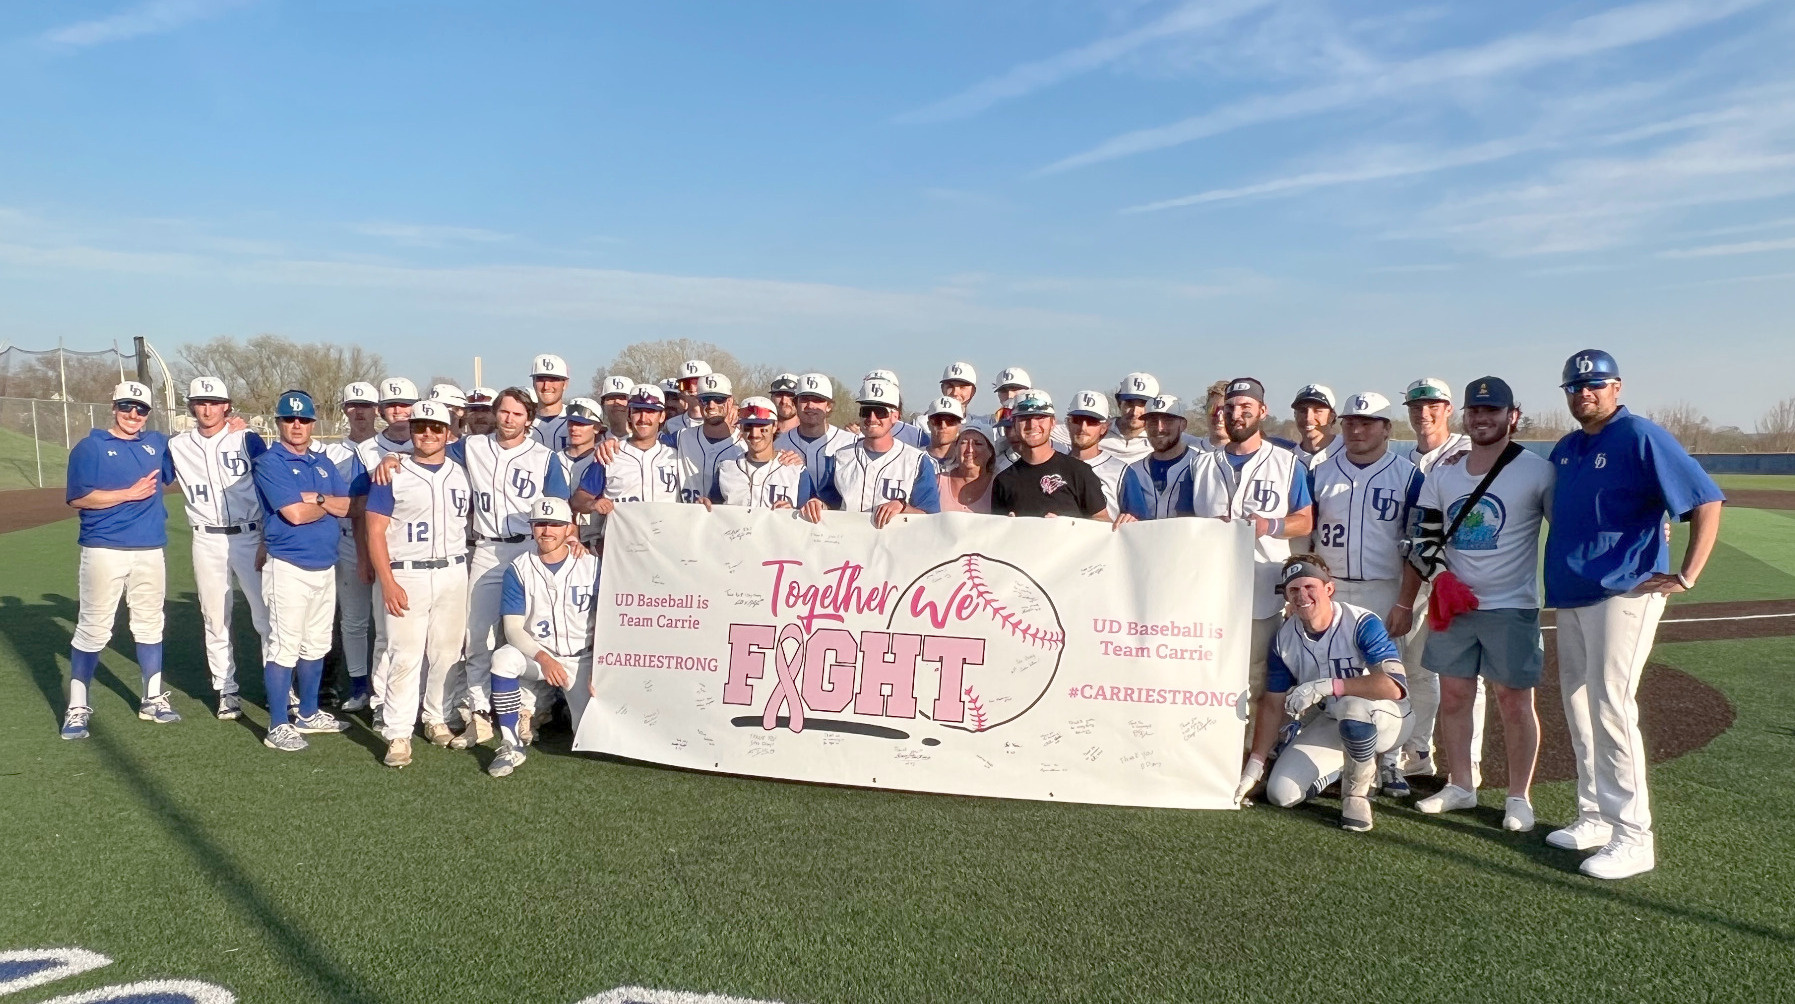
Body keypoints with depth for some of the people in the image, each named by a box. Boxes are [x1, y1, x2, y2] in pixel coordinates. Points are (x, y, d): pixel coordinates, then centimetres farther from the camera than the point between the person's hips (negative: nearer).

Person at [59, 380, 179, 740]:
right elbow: (78, 498, -9)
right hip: (103, 551, -5)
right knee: (93, 630, -3)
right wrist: (130, 494, -15)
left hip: (150, 551, 5)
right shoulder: (90, 447, -3)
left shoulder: (158, 443, 11)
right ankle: (77, 707, 6)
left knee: (150, 626, 12)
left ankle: (153, 699, 21)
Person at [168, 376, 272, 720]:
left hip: (250, 536, -3)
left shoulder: (247, 439, -1)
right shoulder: (177, 446, 7)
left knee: (266, 613, -4)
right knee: (215, 618, 8)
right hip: (207, 541, 3)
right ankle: (226, 690, 18)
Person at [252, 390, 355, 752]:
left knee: (316, 646, 15)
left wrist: (317, 497, -14)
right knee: (284, 647, -5)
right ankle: (278, 726, 3)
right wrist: (330, 502, -2)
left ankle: (309, 715, 27)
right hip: (289, 569, -7)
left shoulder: (323, 463, 13)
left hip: (326, 567, 7)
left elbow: (347, 506, 3)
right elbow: (295, 513, -19)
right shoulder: (270, 463, -8)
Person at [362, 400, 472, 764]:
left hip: (453, 574, 4)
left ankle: (438, 719, 22)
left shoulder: (461, 474, 11)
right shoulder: (392, 475, -1)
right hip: (407, 575, -4)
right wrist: (388, 583, -13)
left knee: (447, 652, 7)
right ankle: (398, 735, -1)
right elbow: (376, 532, -5)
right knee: (404, 655, -6)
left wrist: (462, 566, 6)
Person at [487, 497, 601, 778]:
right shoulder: (518, 569, -8)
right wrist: (543, 659, -29)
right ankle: (511, 746, -21)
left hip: (581, 659, 0)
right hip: (535, 653, 0)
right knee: (503, 658, -33)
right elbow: (513, 629, -13)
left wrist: (598, 670, -14)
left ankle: (566, 701, 25)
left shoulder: (592, 566, -7)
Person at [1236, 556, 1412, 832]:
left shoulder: (1362, 624, -23)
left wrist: (1327, 686, -39)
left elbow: (1395, 686, -34)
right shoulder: (1284, 639, -7)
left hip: (1387, 719, -5)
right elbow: (1273, 705, -1)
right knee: (1281, 793, -10)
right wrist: (1253, 767, -5)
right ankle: (1347, 767, 20)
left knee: (1353, 707, -40)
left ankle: (1357, 791, -12)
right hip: (1330, 724, 5)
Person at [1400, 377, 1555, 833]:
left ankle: (1519, 797, 15)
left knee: (1514, 700, 1)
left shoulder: (1536, 471, -7)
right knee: (1452, 696, 10)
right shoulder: (1442, 475, 8)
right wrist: (1405, 602, 6)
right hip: (1451, 607, 5)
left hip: (1512, 608, -4)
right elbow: (1425, 541, 11)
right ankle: (1460, 785, 24)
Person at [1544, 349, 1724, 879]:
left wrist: (1686, 575, -16)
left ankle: (1634, 837, -4)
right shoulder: (1565, 449, 14)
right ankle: (1596, 817, 23)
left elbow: (1707, 501, -13)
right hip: (1570, 596, 8)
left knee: (1610, 707, -12)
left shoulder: (1641, 438, -9)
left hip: (1625, 593, -8)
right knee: (1578, 708, 11)